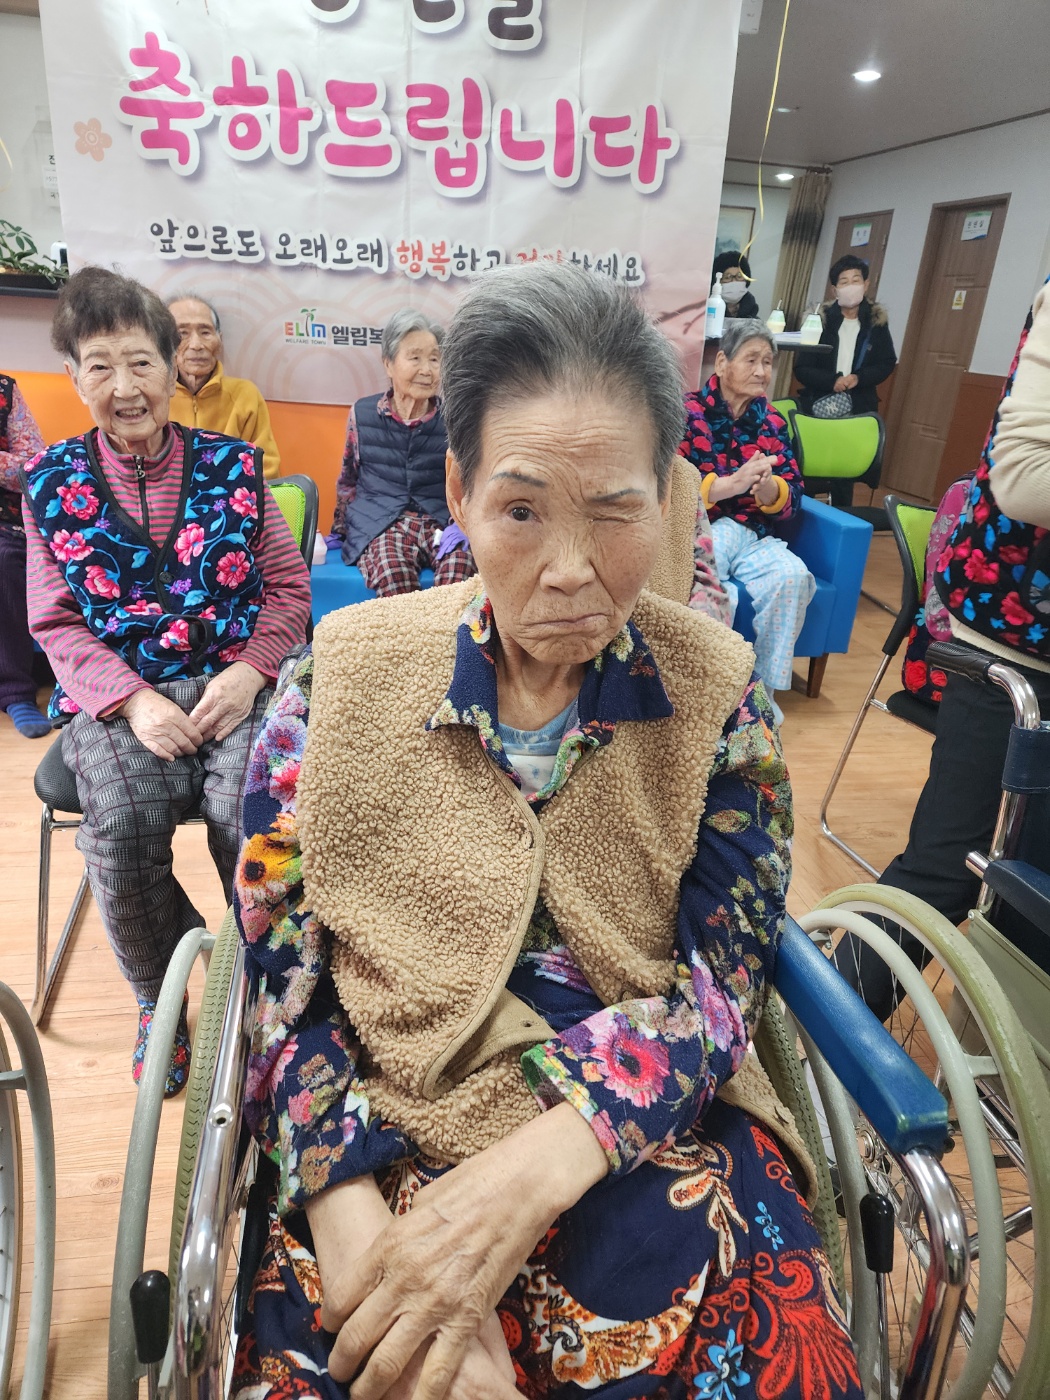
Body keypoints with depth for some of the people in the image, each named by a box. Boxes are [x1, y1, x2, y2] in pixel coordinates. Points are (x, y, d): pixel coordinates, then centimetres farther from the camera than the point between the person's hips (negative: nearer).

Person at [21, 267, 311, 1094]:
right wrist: (132, 701, -11)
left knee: (257, 812, -28)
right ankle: (160, 996, 5)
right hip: (117, 698, 1)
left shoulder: (231, 464, 7)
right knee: (122, 827, -26)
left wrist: (250, 671, -11)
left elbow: (288, 585, 6)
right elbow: (56, 622, 5)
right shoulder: (52, 483, 8)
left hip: (235, 686, 0)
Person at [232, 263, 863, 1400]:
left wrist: (524, 1176, -20)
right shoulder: (344, 674, -5)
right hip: (381, 1147, 0)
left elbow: (719, 976, -6)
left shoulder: (715, 689, -3)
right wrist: (366, 1233, -19)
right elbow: (281, 976, -4)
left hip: (652, 1138, 2)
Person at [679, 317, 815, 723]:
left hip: (752, 536, 4)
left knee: (793, 577, -26)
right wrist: (734, 482, -24)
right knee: (718, 594, -35)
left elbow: (792, 498, 7)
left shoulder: (772, 423, 14)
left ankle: (763, 688, -11)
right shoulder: (687, 411, 2)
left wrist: (768, 489, -18)